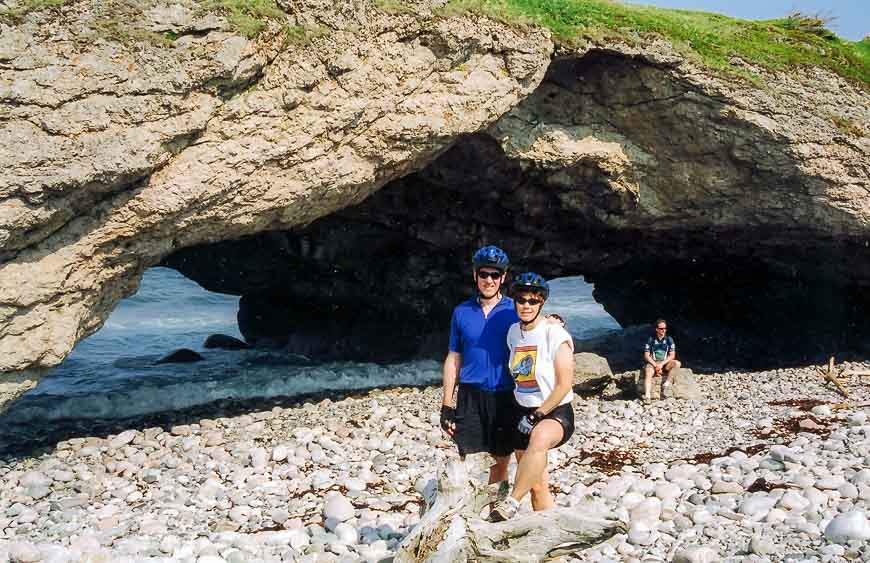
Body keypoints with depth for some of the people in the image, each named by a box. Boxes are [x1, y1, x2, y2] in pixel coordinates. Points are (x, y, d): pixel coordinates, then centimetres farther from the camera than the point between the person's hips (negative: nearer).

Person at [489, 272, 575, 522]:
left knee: (539, 437, -40)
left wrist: (537, 415, -16)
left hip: (555, 413, -7)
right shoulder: (513, 332, 6)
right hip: (522, 412, 7)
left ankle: (512, 502, -31)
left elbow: (564, 385, -15)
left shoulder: (556, 335, -13)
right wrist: (520, 415, 15)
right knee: (536, 484, 7)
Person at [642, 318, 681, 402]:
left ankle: (666, 382, -19)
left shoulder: (669, 340, 2)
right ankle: (647, 397, -44)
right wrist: (656, 366, -15)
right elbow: (646, 356, -2)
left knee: (677, 363, -26)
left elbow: (672, 355, -2)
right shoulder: (651, 339, -1)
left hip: (665, 363, 2)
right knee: (648, 374, -32)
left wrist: (661, 364, -16)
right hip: (652, 363, -2)